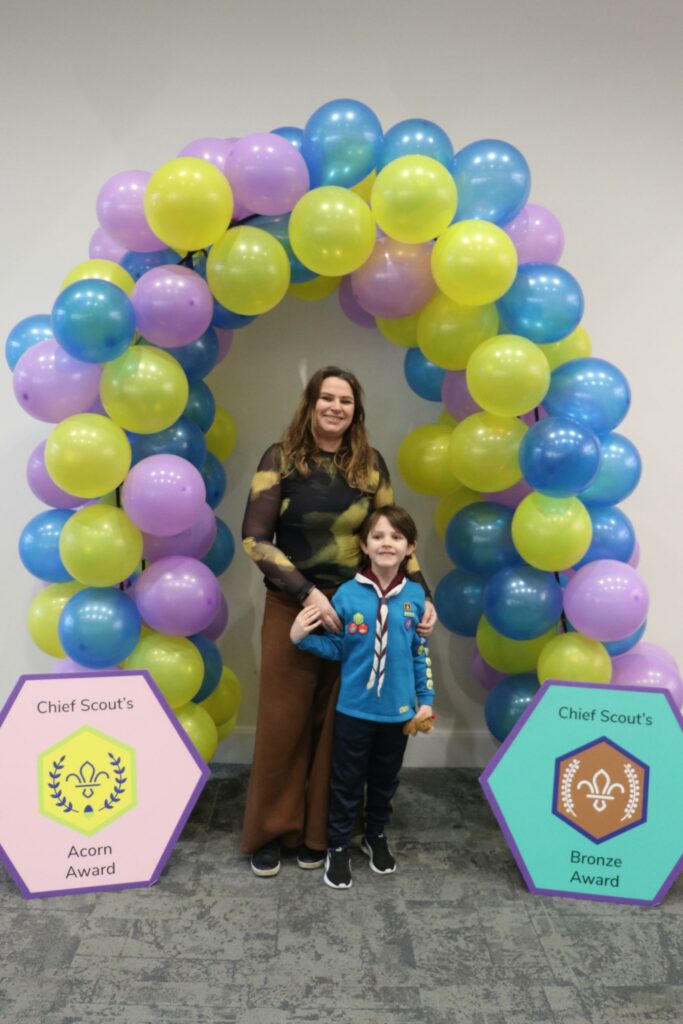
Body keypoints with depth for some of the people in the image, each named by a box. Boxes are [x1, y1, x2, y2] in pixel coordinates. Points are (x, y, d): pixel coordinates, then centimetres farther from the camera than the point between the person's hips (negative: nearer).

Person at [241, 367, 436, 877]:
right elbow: (255, 537, -10)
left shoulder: (371, 465, 3)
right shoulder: (281, 459, -4)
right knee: (283, 722, 6)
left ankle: (320, 832, 27)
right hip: (291, 607, -2)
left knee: (337, 725, 9)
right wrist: (306, 592, -17)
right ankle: (270, 832, 24)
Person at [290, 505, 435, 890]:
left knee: (385, 781, 20)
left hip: (398, 710, 2)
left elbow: (421, 654, 4)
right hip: (355, 709, -2)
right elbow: (337, 649, -2)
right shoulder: (347, 593, -11)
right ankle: (339, 847, 31)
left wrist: (426, 699, 5)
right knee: (348, 783, 11)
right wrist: (302, 638, -15)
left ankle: (377, 836, 43)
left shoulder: (415, 595, -4)